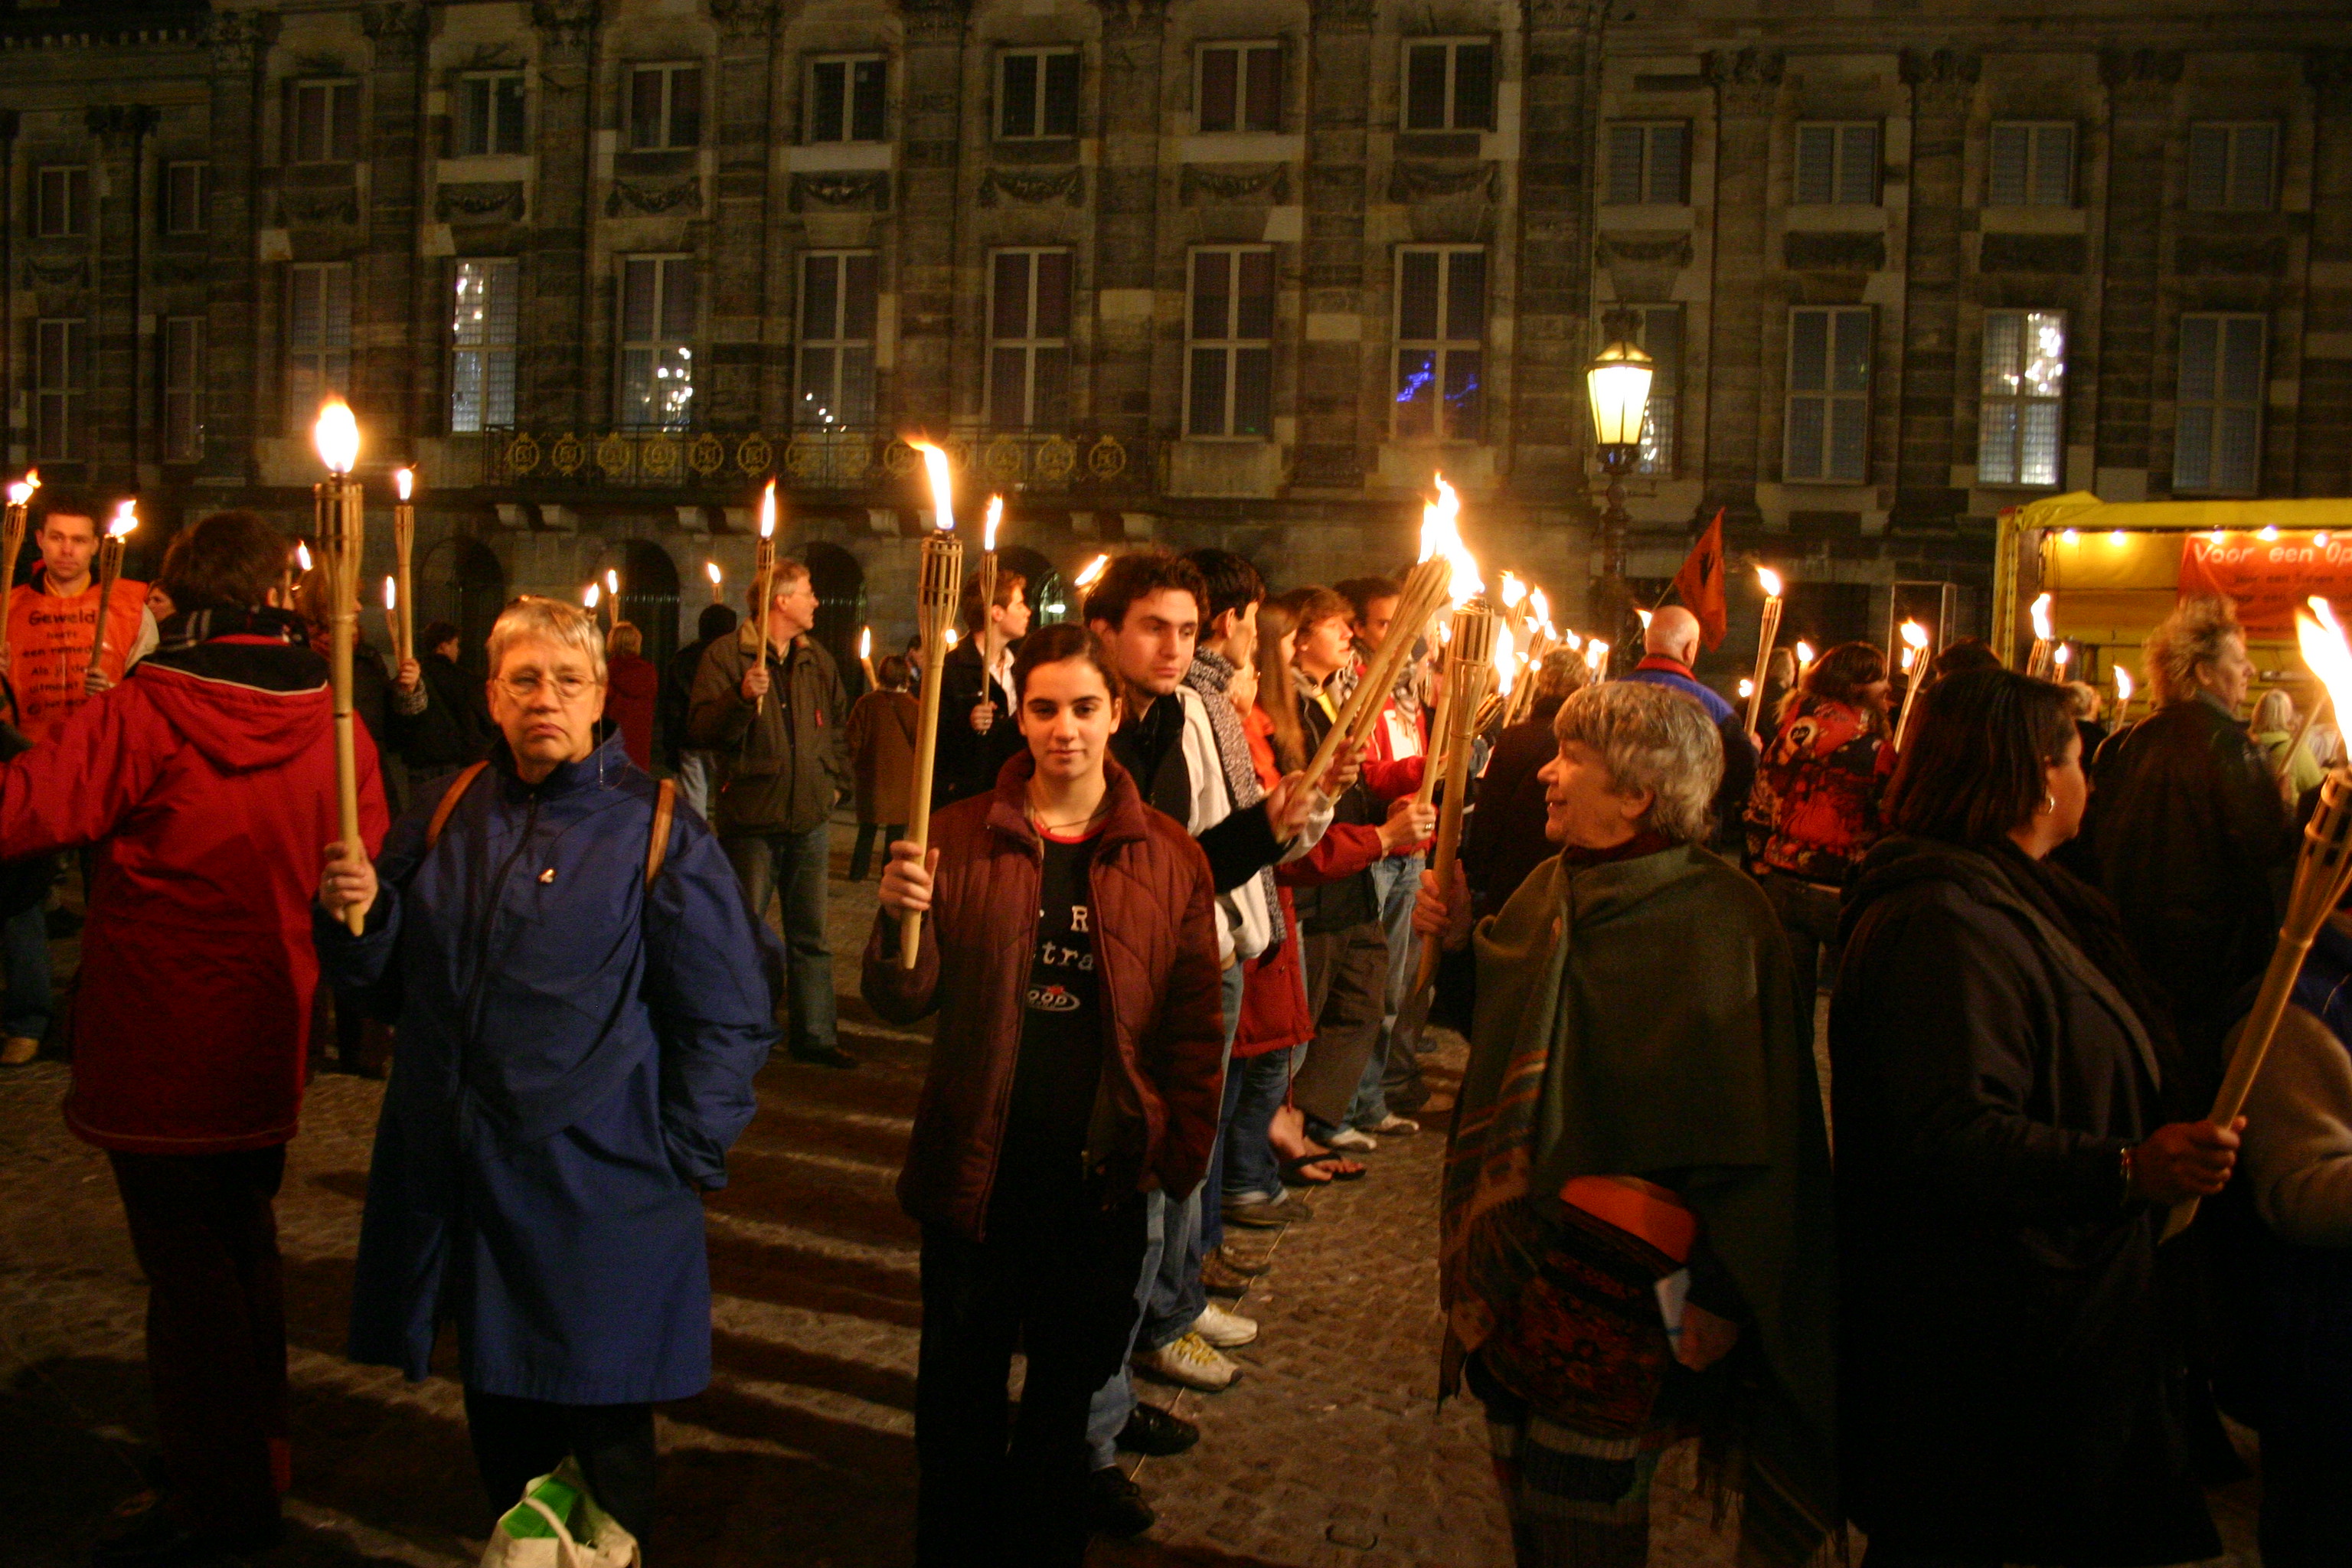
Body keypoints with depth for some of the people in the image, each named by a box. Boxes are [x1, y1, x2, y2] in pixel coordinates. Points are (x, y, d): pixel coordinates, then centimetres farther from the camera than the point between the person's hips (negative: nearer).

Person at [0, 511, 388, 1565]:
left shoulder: (147, 709, -17)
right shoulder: (327, 719, -2)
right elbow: (365, 857, 7)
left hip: (160, 1047, -6)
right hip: (268, 1043, 6)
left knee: (184, 1260, 6)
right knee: (242, 1241, 21)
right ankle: (255, 1458, 36)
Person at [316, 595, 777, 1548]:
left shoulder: (657, 831, -7)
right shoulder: (446, 819, 7)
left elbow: (730, 1017, -6)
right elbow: (389, 983, 13)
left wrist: (686, 1160, -9)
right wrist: (353, 915, -7)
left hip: (598, 1191, -4)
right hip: (458, 1182, 5)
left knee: (604, 1434, 6)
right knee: (498, 1422, 17)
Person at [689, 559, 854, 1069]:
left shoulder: (816, 658, 12)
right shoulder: (726, 654, -7)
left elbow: (839, 720, 24)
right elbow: (701, 730, -15)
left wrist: (837, 779, 15)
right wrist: (742, 697, -30)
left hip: (809, 818, 5)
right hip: (750, 820, -5)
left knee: (810, 934, 11)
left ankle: (815, 1035, 20)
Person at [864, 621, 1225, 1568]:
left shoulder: (1167, 855, -1)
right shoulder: (961, 836, -2)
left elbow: (1195, 1020, 3)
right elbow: (901, 1003, -3)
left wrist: (1185, 1149, -3)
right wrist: (899, 919, -23)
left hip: (1103, 1175, 0)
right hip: (976, 1168, 0)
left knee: (1070, 1384, 15)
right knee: (962, 1384, 13)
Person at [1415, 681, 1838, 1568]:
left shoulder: (1715, 922, -17)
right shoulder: (1556, 885, 6)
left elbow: (1747, 1131, -16)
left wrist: (1720, 1297, -15)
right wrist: (1459, 939, 2)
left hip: (1618, 1278, -7)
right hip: (1514, 1245, 7)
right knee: (1524, 1490, 18)